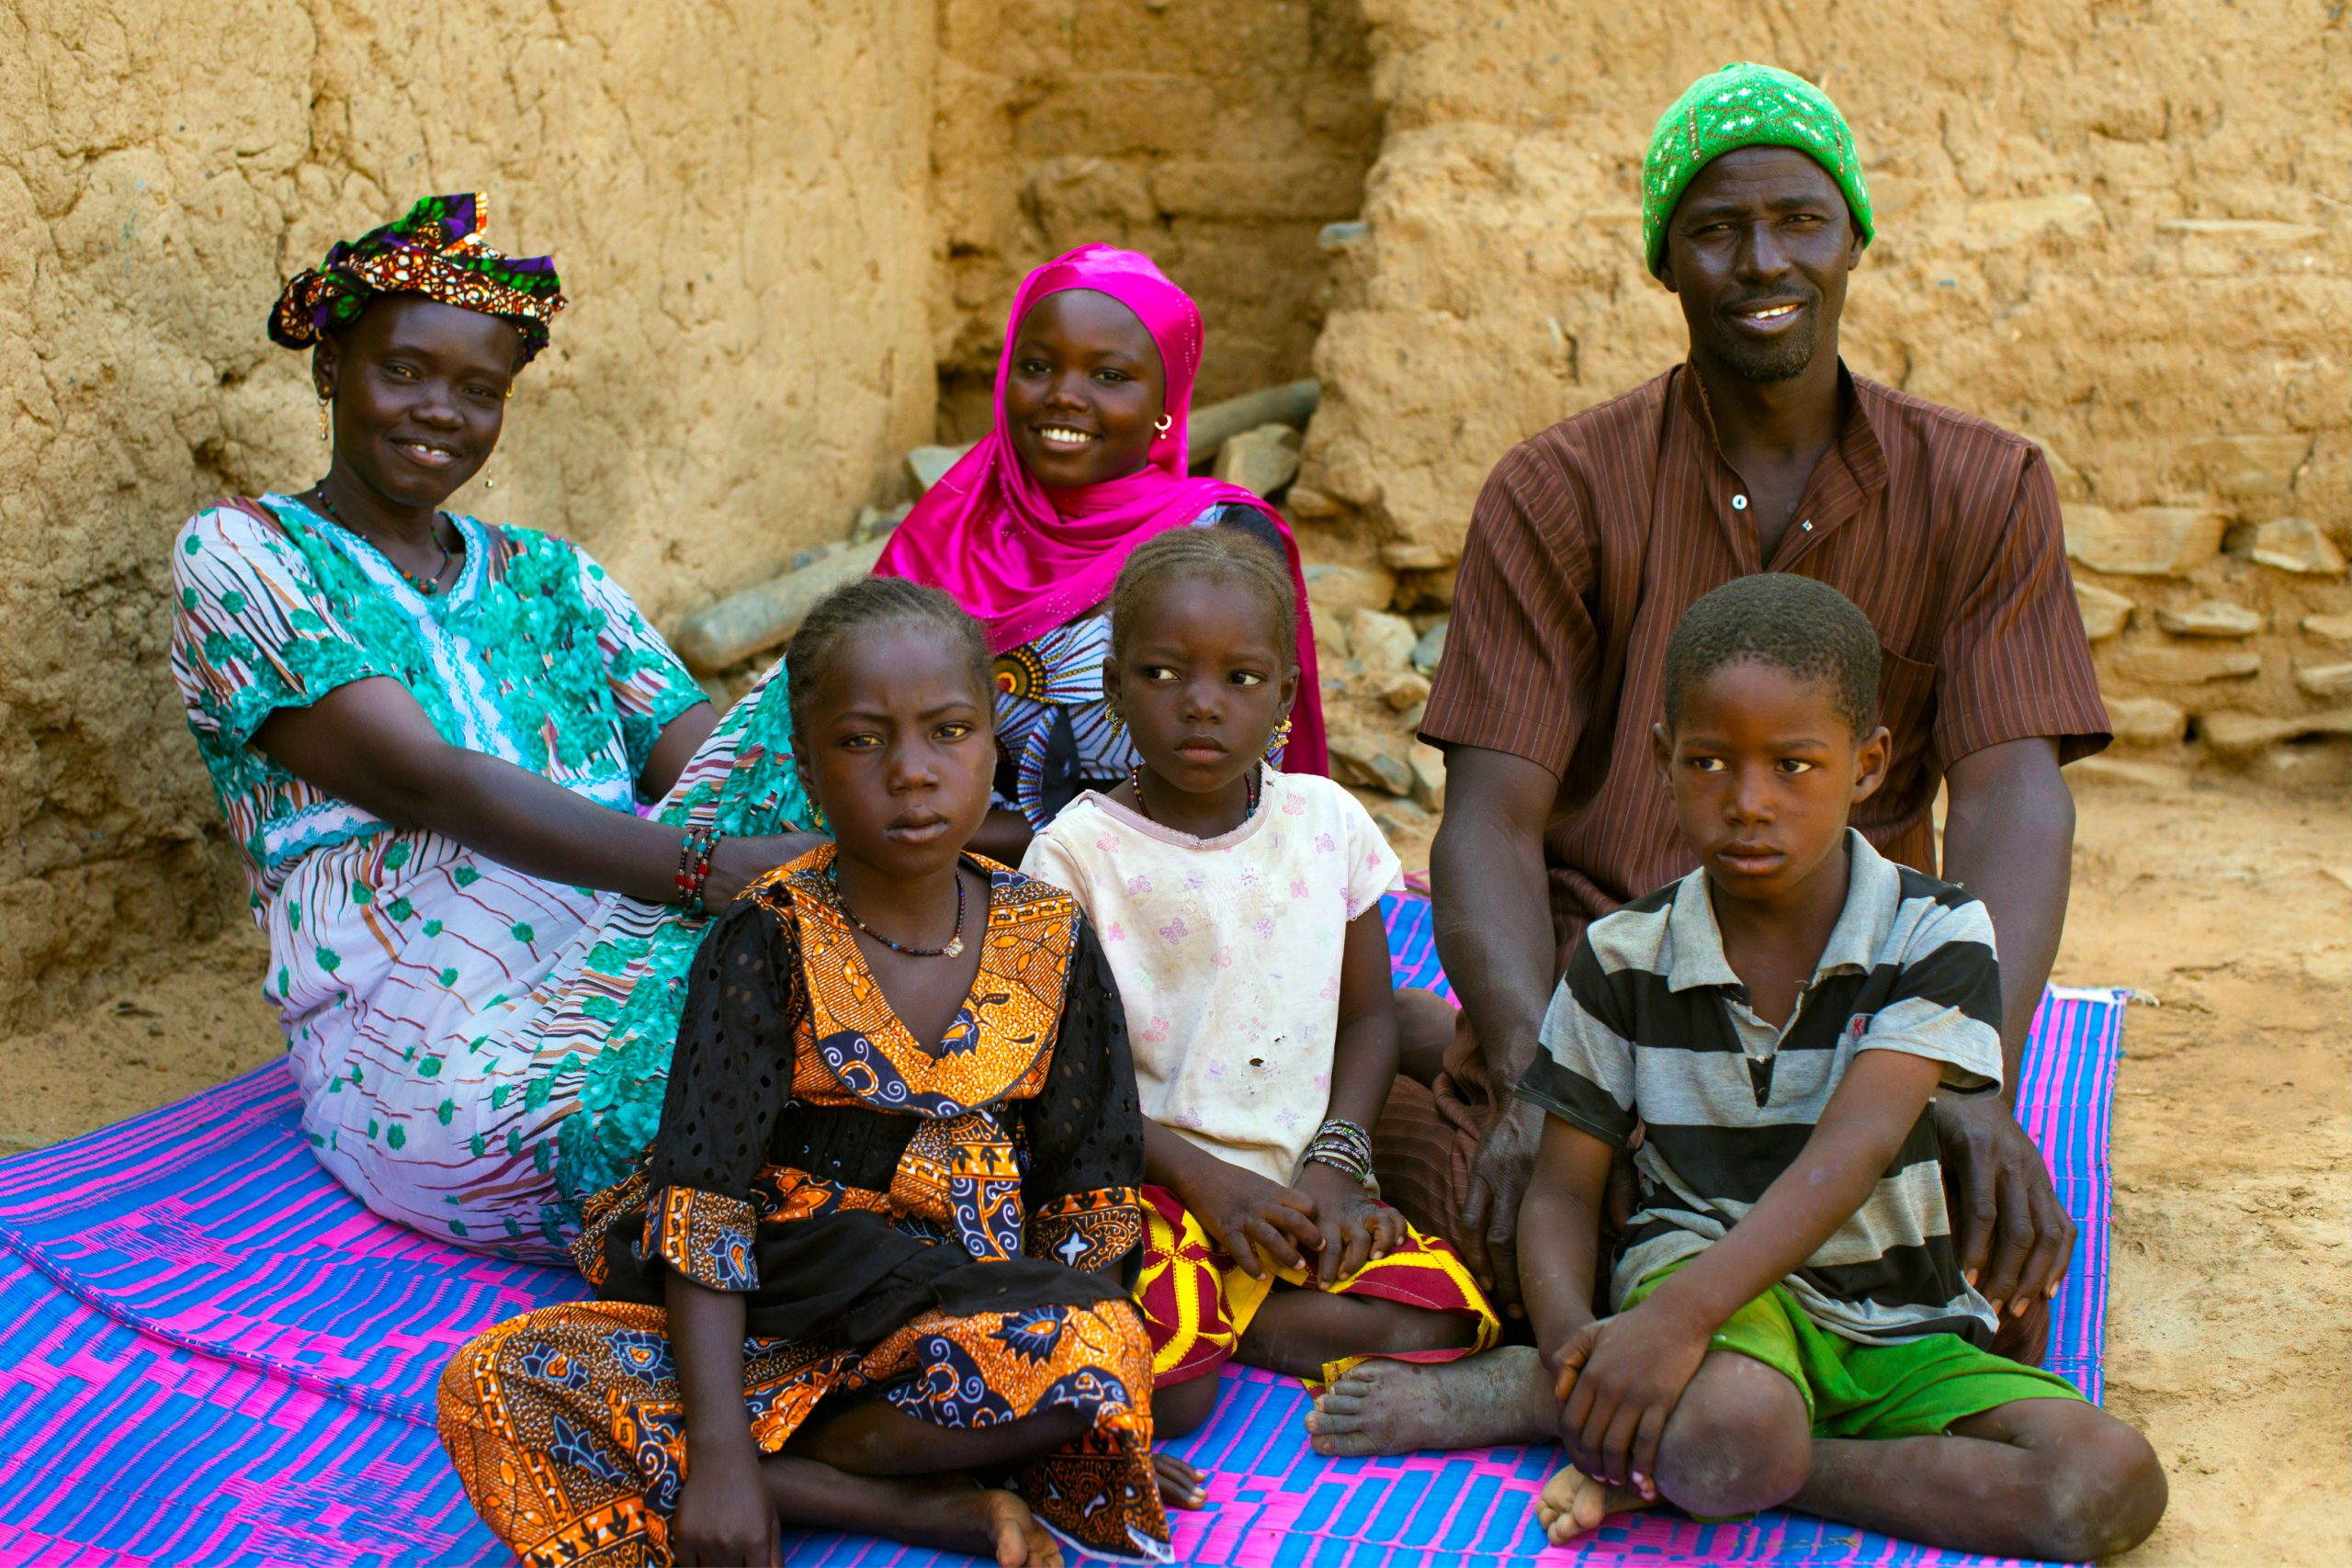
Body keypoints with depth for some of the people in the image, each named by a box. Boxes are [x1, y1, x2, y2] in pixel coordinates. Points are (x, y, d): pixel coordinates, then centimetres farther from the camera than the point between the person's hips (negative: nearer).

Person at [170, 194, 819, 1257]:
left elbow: (709, 761, 6)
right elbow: (422, 780, -12)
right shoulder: (237, 555, 3)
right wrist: (704, 867, -26)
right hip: (432, 1062, -6)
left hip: (615, 988, 6)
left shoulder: (552, 578, 21)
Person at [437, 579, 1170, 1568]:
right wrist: (716, 1449, -22)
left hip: (967, 1313, 0)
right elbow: (704, 1200, -13)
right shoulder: (763, 945, -7)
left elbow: (1089, 1194, 5)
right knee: (490, 1393, -24)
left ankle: (802, 1458, -12)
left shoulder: (1050, 941, 1)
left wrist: (1099, 1397, -7)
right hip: (771, 1315, 0)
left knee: (1101, 1347, -34)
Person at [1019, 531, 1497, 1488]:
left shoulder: (1326, 821, 6)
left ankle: (1202, 1315, -5)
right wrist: (1204, 1180, -15)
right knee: (1166, 1391, -29)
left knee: (1439, 1320, -19)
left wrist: (1335, 1165, -4)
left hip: (1298, 1185, 5)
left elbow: (1369, 1016, 12)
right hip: (1148, 1181, -4)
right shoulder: (1080, 851, -5)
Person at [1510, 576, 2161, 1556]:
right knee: (1729, 1433, -39)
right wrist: (1574, 1341, -21)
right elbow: (1562, 1192, 2)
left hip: (1894, 1324, 4)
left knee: (2114, 1484, -23)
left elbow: (1852, 1152, -21)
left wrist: (1678, 1315, -35)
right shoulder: (1622, 960, -2)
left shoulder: (1934, 936, -8)